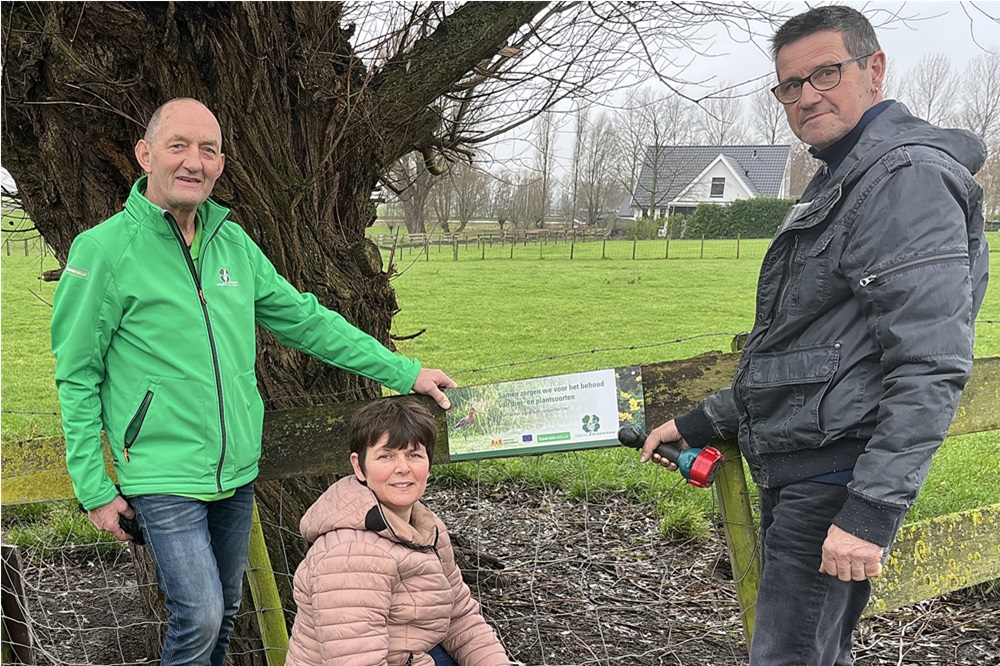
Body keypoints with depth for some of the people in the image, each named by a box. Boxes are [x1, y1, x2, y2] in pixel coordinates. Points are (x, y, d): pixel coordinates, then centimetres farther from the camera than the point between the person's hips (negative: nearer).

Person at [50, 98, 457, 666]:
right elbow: (78, 378, -8)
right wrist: (95, 490, -9)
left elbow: (308, 321, 9)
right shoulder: (104, 249, -12)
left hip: (238, 471, 6)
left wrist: (406, 373, 7)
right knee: (199, 618, -10)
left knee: (225, 612, 17)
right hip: (163, 477, -5)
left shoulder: (234, 242, 4)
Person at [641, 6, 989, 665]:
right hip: (794, 472, 10)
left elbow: (931, 368, -22)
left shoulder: (909, 175, -13)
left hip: (838, 474, -10)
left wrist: (872, 511, -25)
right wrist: (703, 422, 20)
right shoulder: (839, 182, 21)